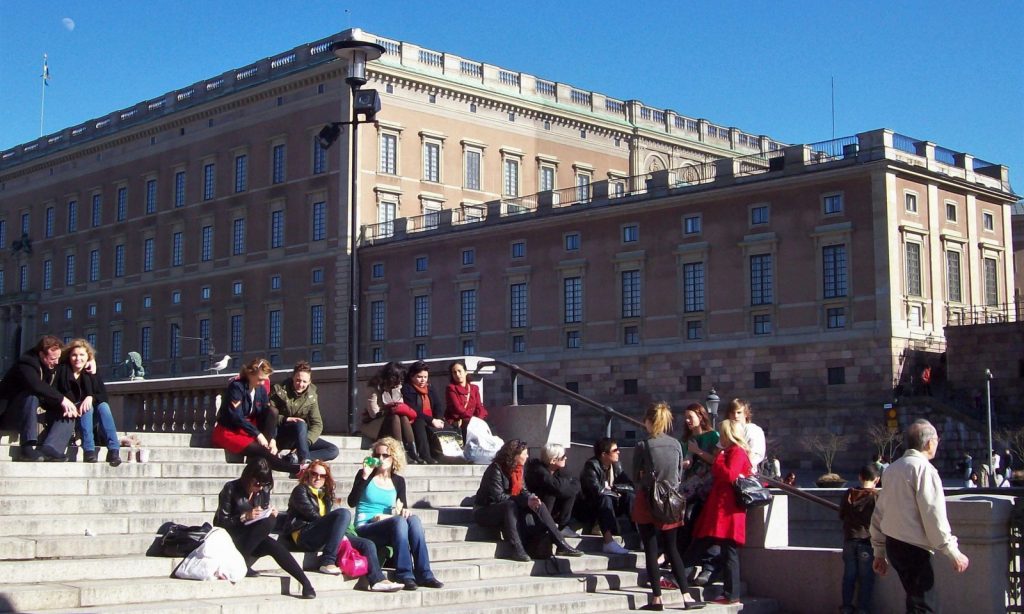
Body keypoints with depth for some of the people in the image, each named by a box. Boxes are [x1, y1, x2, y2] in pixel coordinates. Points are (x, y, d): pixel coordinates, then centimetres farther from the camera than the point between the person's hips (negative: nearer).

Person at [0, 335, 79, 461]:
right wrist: (61, 399, -34)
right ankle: (28, 446, -41)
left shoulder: (53, 366, 5)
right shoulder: (25, 364, -20)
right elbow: (36, 386, -37)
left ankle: (49, 448, -34)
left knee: (69, 415, -11)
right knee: (31, 395, -35)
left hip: (36, 415, 7)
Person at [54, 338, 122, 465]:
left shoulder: (92, 375, 7)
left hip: (89, 419, 3)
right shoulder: (62, 371, 0)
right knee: (87, 408, -30)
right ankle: (88, 450, -42)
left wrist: (91, 398, -24)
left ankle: (113, 450, -39)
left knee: (103, 406, -25)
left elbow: (104, 396, -3)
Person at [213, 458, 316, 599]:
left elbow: (265, 518, 13)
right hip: (231, 537, -5)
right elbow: (221, 522, -12)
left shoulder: (264, 491, 6)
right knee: (268, 523, -31)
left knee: (275, 546, -29)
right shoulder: (231, 489, -10)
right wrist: (245, 516, -25)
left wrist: (272, 515, -10)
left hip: (253, 541, 5)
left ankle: (306, 583, -31)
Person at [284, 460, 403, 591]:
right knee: (344, 513, -30)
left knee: (367, 544, -7)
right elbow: (311, 514, -7)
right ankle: (327, 562, -36)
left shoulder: (325, 494, 28)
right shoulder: (300, 490, 6)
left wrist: (339, 533, 0)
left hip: (322, 538, 8)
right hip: (304, 535, -8)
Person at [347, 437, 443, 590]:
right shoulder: (365, 475, 3)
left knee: (414, 520, -26)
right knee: (399, 521, -32)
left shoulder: (398, 481, 14)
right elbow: (352, 502, -10)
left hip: (388, 528, 4)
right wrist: (364, 476, -16)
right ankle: (404, 575, -38)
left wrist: (404, 510, -12)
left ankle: (423, 574, -31)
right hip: (364, 529, -4)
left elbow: (403, 507, 12)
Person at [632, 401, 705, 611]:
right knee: (672, 549, 13)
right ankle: (687, 597, 10)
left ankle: (657, 599, 3)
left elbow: (636, 478, -3)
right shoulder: (676, 444, -1)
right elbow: (680, 475, 8)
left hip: (648, 502, -4)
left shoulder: (642, 446, -12)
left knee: (651, 551, 3)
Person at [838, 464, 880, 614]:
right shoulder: (877, 496, -10)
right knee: (866, 578, 5)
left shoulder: (849, 494, 1)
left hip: (849, 540, 3)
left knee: (849, 575, 12)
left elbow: (841, 515, 10)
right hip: (867, 540, -3)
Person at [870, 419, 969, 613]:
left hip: (892, 545, 9)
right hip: (914, 549, -8)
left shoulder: (892, 469, 13)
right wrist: (953, 553, -13)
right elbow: (933, 516, -18)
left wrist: (879, 552, 22)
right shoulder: (923, 468, -13)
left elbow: (879, 514, 16)